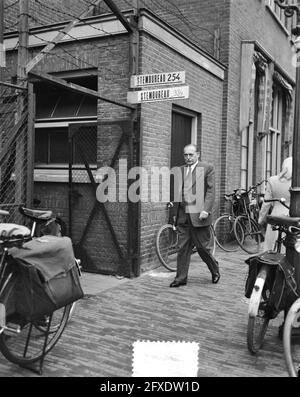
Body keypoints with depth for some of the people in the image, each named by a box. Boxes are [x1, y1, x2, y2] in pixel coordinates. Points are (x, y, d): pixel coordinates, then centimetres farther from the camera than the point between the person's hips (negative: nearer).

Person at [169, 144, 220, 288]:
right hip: (183, 215, 4)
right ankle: (181, 278, 13)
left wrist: (206, 210, -14)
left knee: (202, 246, 3)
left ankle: (215, 270, 27)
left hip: (198, 215, -4)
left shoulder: (207, 168, 2)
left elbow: (210, 191, -4)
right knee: (182, 248, 5)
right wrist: (176, 212, 12)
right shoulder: (180, 170, 15)